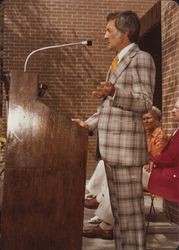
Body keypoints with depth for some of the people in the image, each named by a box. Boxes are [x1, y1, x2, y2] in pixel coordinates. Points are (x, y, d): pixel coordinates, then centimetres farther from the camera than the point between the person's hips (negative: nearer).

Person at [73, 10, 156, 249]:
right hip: (111, 145, 9)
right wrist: (89, 123, 17)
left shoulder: (141, 59, -7)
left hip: (126, 144, -9)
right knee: (118, 207, 14)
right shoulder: (117, 62, 22)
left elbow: (145, 102, -16)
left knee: (130, 207, -4)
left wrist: (113, 93, -30)